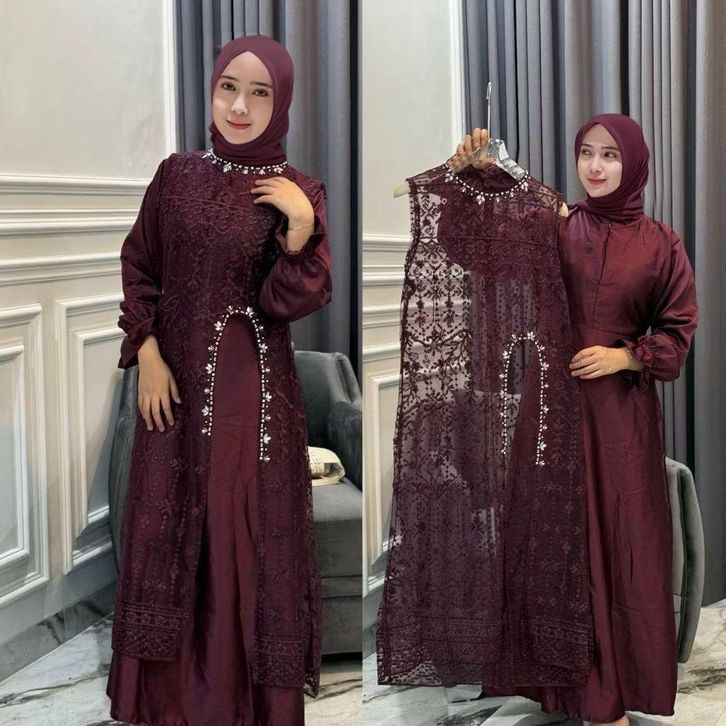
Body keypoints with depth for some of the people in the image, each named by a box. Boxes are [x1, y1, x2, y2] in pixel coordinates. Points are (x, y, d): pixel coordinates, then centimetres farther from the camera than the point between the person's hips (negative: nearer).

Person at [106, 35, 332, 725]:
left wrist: (301, 226, -24)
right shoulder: (177, 174, 2)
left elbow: (287, 303, -11)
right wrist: (147, 354, -5)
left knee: (245, 533, 3)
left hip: (253, 386, -2)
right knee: (168, 529, 9)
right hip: (176, 376, 3)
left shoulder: (299, 192, -4)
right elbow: (139, 267, 6)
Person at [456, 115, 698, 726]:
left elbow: (677, 332, 4)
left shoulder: (660, 244, 3)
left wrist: (624, 356, -12)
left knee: (621, 536, 1)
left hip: (623, 412, -1)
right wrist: (478, 174, -20)